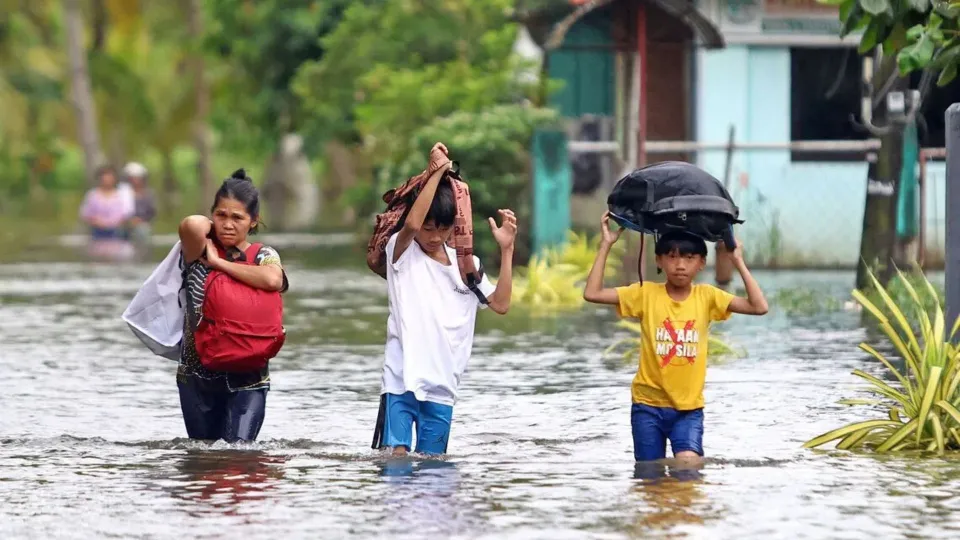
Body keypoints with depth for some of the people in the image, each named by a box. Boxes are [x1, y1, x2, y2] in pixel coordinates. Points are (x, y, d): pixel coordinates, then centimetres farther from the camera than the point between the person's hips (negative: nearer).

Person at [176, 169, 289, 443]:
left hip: (247, 379, -2)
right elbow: (192, 225, -24)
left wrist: (218, 262, -16)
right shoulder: (199, 253, 0)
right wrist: (210, 227, 1)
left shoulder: (264, 256, 0)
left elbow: (272, 280, -25)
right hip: (196, 375, 2)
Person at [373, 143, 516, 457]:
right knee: (395, 455, -13)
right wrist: (437, 172, -18)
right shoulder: (401, 251, 0)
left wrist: (506, 250, -4)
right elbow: (411, 224, -23)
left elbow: (501, 304, 2)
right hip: (401, 380, -4)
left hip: (442, 386, 4)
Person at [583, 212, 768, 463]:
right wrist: (606, 245, -9)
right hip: (648, 405, 0)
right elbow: (592, 293, -9)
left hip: (689, 406, 0)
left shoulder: (707, 297, 0)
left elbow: (759, 306, -8)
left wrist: (738, 262, -8)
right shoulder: (646, 294, -3)